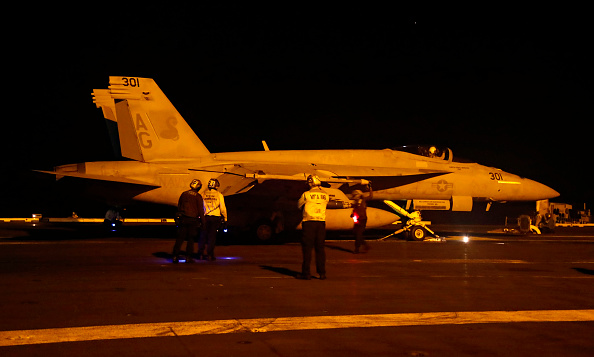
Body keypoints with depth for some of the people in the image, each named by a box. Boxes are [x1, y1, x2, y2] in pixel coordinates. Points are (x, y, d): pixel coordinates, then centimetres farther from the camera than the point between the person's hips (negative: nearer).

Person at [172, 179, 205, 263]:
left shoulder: (184, 194, 8)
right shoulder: (198, 196, -6)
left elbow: (178, 206, 14)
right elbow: (200, 210, -6)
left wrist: (179, 217, 23)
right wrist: (202, 221, 0)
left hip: (182, 218, 3)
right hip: (193, 219, -3)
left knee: (180, 238, 6)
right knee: (191, 239, 4)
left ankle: (175, 256, 1)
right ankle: (188, 257, 4)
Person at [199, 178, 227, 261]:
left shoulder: (203, 194, 0)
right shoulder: (219, 195, -7)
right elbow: (223, 208, -6)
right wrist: (225, 218, 4)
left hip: (205, 217, 2)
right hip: (215, 217, -2)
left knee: (203, 235, 12)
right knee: (212, 236, 3)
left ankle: (200, 253, 17)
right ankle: (209, 255, 4)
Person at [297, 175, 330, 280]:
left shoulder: (306, 194, -7)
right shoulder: (326, 195, 4)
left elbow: (299, 205, 5)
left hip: (309, 221, -4)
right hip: (321, 222, 4)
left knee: (307, 248, 1)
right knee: (320, 248, 10)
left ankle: (306, 272, 2)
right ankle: (322, 272, 10)